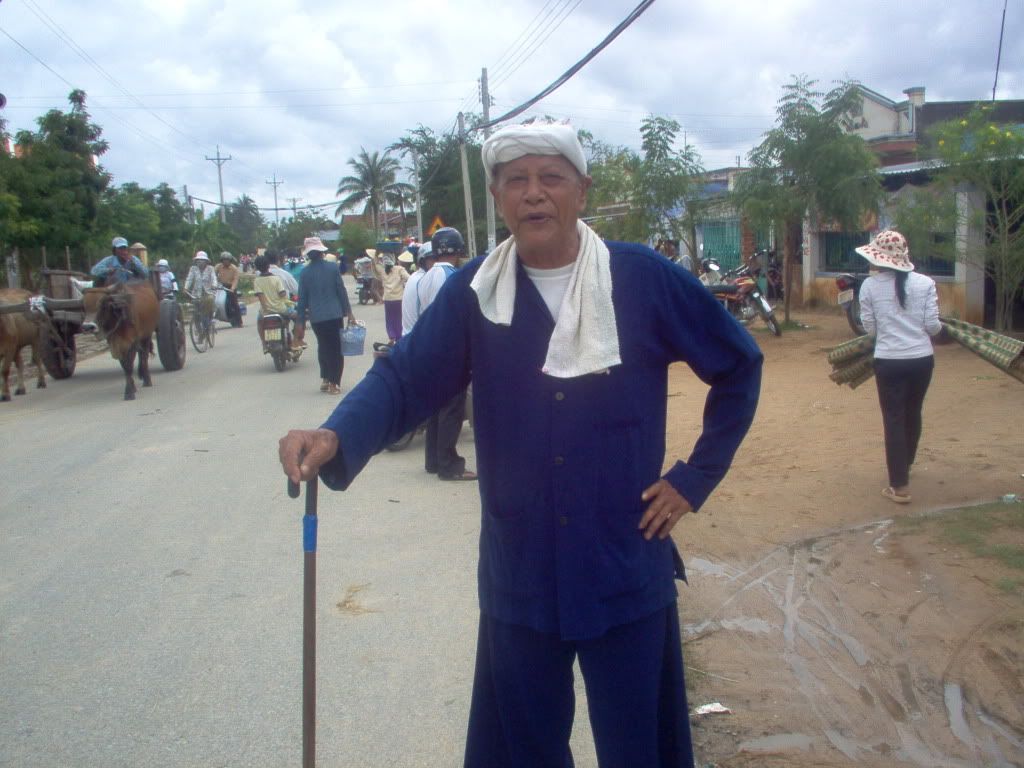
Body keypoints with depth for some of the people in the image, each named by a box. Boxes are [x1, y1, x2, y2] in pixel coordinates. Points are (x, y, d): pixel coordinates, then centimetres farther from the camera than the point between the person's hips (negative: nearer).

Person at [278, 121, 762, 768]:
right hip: (519, 576, 2)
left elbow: (739, 365, 3)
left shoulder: (644, 279, -6)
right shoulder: (473, 291, -1)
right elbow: (406, 378, -9)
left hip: (626, 573, -1)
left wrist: (695, 478, 0)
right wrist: (338, 436, -29)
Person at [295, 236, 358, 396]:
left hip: (316, 317, 2)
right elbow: (341, 291, -4)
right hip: (334, 315, -2)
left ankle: (325, 379, 20)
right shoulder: (333, 268, -5)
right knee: (336, 348, 4)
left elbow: (302, 298, 0)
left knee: (323, 346, 18)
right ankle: (333, 383, 1)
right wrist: (349, 312, 3)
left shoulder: (305, 272, -2)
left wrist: (301, 321, 6)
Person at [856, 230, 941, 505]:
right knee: (913, 414, 21)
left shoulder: (869, 286, -7)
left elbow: (869, 328, -2)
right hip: (922, 358, 3)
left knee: (894, 419, 5)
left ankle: (900, 486, 4)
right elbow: (932, 326, -5)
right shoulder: (925, 283, -4)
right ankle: (905, 466, 42)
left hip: (889, 361, -2)